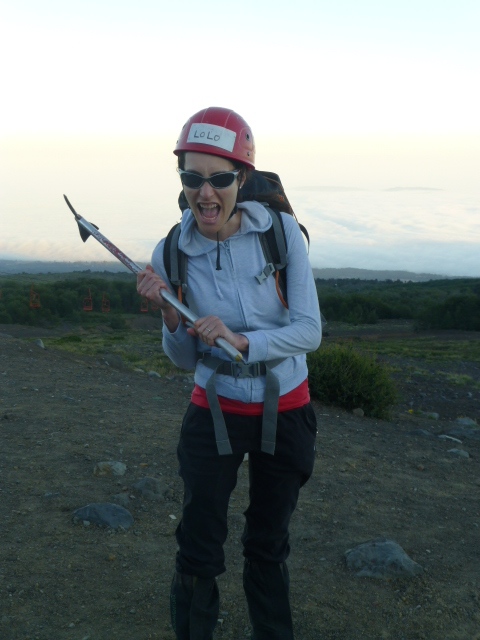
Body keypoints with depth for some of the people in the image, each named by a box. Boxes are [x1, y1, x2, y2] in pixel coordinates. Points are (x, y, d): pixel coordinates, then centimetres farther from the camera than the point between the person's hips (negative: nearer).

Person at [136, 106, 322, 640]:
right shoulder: (171, 254, -10)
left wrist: (242, 340, -29)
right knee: (198, 548, 4)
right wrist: (167, 312, -22)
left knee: (268, 545, 17)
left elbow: (310, 332, -14)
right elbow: (184, 359, -3)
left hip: (285, 412, 0)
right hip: (213, 411, 0)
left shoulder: (281, 233, -15)